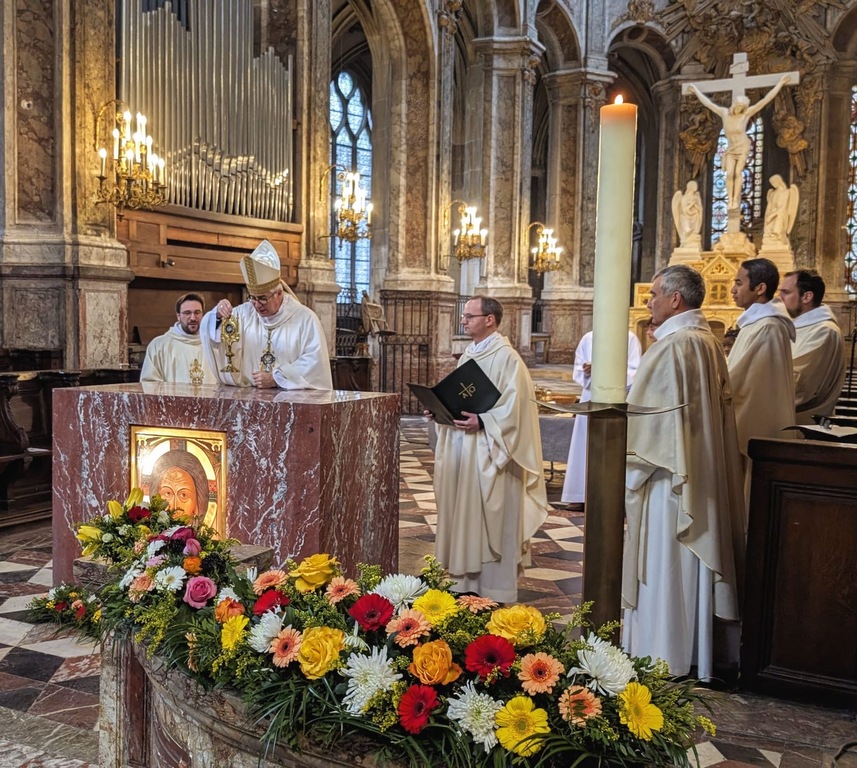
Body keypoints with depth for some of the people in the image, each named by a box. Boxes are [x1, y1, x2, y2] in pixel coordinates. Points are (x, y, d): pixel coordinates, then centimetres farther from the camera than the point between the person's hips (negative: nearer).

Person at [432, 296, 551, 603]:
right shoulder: (468, 355, 14)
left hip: (488, 453, -8)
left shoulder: (506, 358, -12)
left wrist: (482, 421, -28)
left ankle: (495, 591, 11)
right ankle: (467, 582, 23)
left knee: (490, 518, 0)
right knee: (465, 514, 12)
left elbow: (514, 406, -18)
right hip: (461, 449, 8)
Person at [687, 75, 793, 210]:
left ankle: (736, 200, -5)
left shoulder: (746, 113, -16)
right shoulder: (724, 112, -9)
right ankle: (730, 200, -8)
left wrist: (780, 83, -16)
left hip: (743, 147, -2)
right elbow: (708, 103, 3)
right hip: (730, 148, 2)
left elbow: (766, 100, -16)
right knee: (729, 174, -10)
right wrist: (696, 91, 12)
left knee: (738, 173, -9)